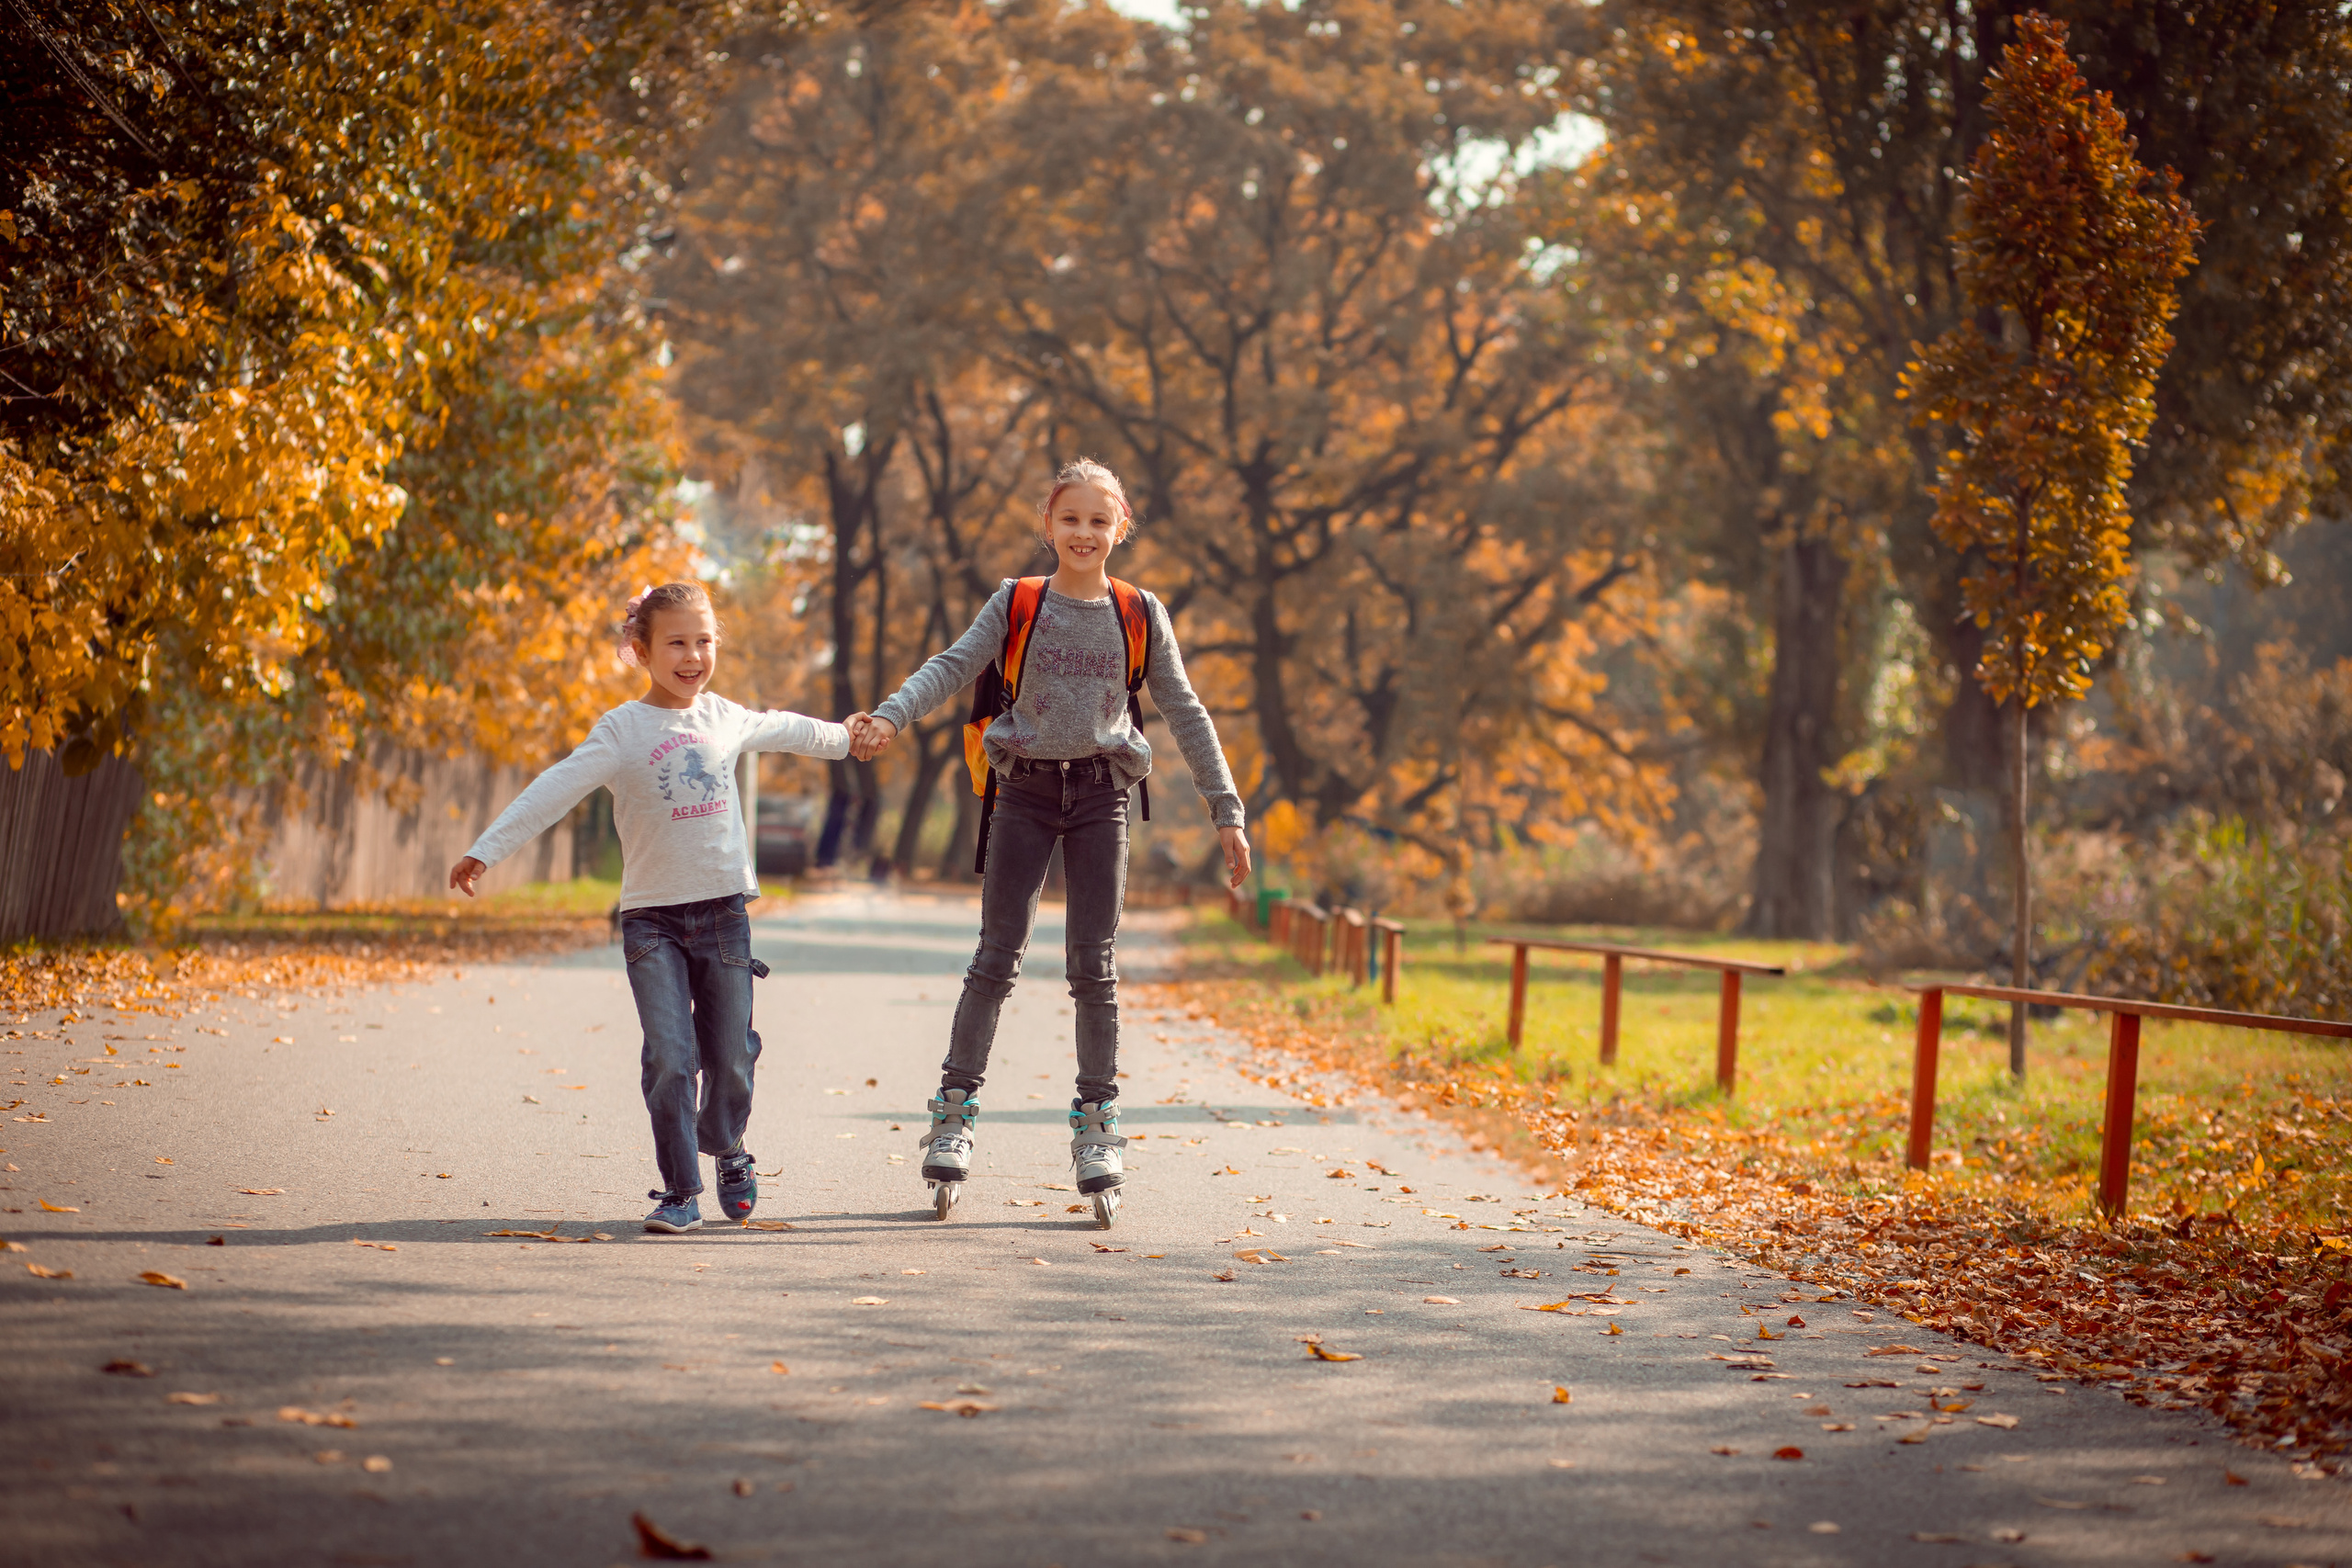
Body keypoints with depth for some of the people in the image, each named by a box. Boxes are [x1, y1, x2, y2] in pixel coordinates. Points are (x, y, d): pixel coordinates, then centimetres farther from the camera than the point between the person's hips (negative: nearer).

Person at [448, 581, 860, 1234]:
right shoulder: (622, 729, -6)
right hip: (652, 916, -3)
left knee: (730, 1061, 8)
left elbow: (783, 730, 29)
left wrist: (841, 736, 47)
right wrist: (487, 849, -23)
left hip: (724, 910, 3)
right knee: (669, 1059, -13)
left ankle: (727, 1150, 36)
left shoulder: (727, 718, 7)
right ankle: (680, 1192, -4)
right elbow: (555, 791, -14)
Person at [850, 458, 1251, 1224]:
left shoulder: (1139, 615, 6)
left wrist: (1226, 811, 4)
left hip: (1101, 794, 1)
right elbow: (952, 668, -7)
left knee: (1095, 967, 1)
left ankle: (1096, 1123, 8)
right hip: (1025, 791, -1)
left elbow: (1184, 713, 7)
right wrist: (888, 716, -25)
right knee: (997, 958, -3)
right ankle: (955, 1111, 3)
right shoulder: (1017, 603, 3)